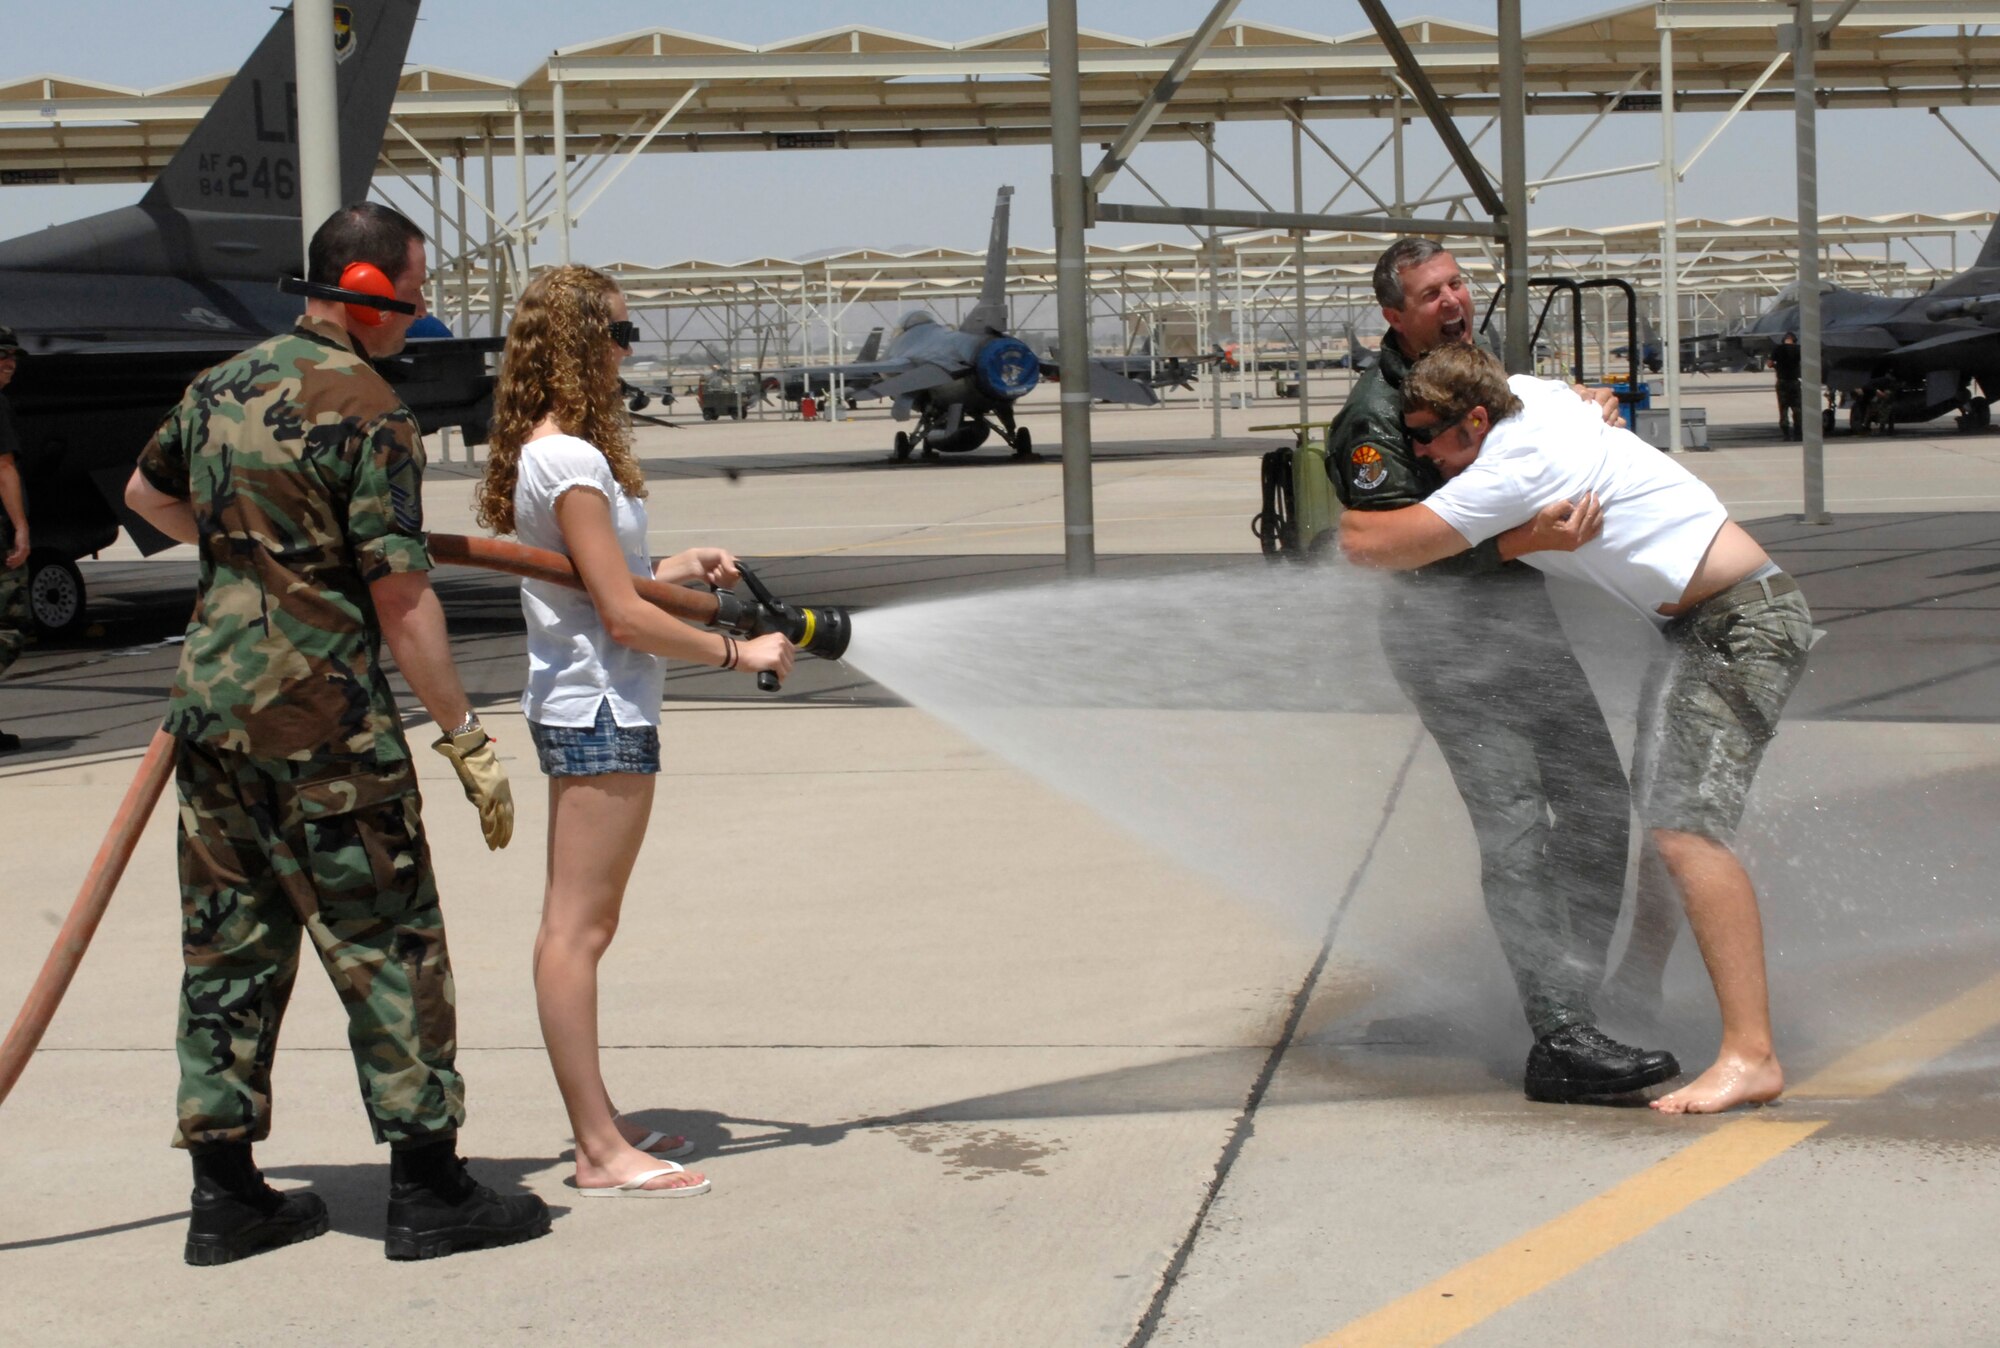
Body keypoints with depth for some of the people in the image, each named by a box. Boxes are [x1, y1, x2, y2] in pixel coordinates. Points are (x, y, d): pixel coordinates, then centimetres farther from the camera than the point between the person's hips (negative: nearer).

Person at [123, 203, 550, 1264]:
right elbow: (400, 600, -15)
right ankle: (427, 1191, 6)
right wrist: (466, 741, -10)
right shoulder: (366, 411, -13)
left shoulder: (221, 386, 11)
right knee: (387, 944, 1)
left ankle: (225, 1192, 15)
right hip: (320, 711, -7)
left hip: (208, 697, 8)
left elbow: (145, 494, 30)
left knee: (228, 947, 12)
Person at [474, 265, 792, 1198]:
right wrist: (735, 654, -11)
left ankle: (601, 1127, 21)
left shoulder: (545, 452, 14)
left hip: (580, 708, 11)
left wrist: (672, 571, 16)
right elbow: (623, 616, -18)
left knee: (579, 925, 14)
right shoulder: (571, 461, -17)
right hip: (600, 712, -11)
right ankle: (600, 1152, -5)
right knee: (577, 927, -8)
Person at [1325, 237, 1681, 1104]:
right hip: (1446, 628, -8)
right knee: (1515, 830, -15)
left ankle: (1567, 994, 14)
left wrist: (1582, 406, 8)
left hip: (1527, 617, 9)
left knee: (1596, 806, 6)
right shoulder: (1376, 413, -8)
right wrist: (1522, 539, -27)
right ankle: (1560, 1042, -19)